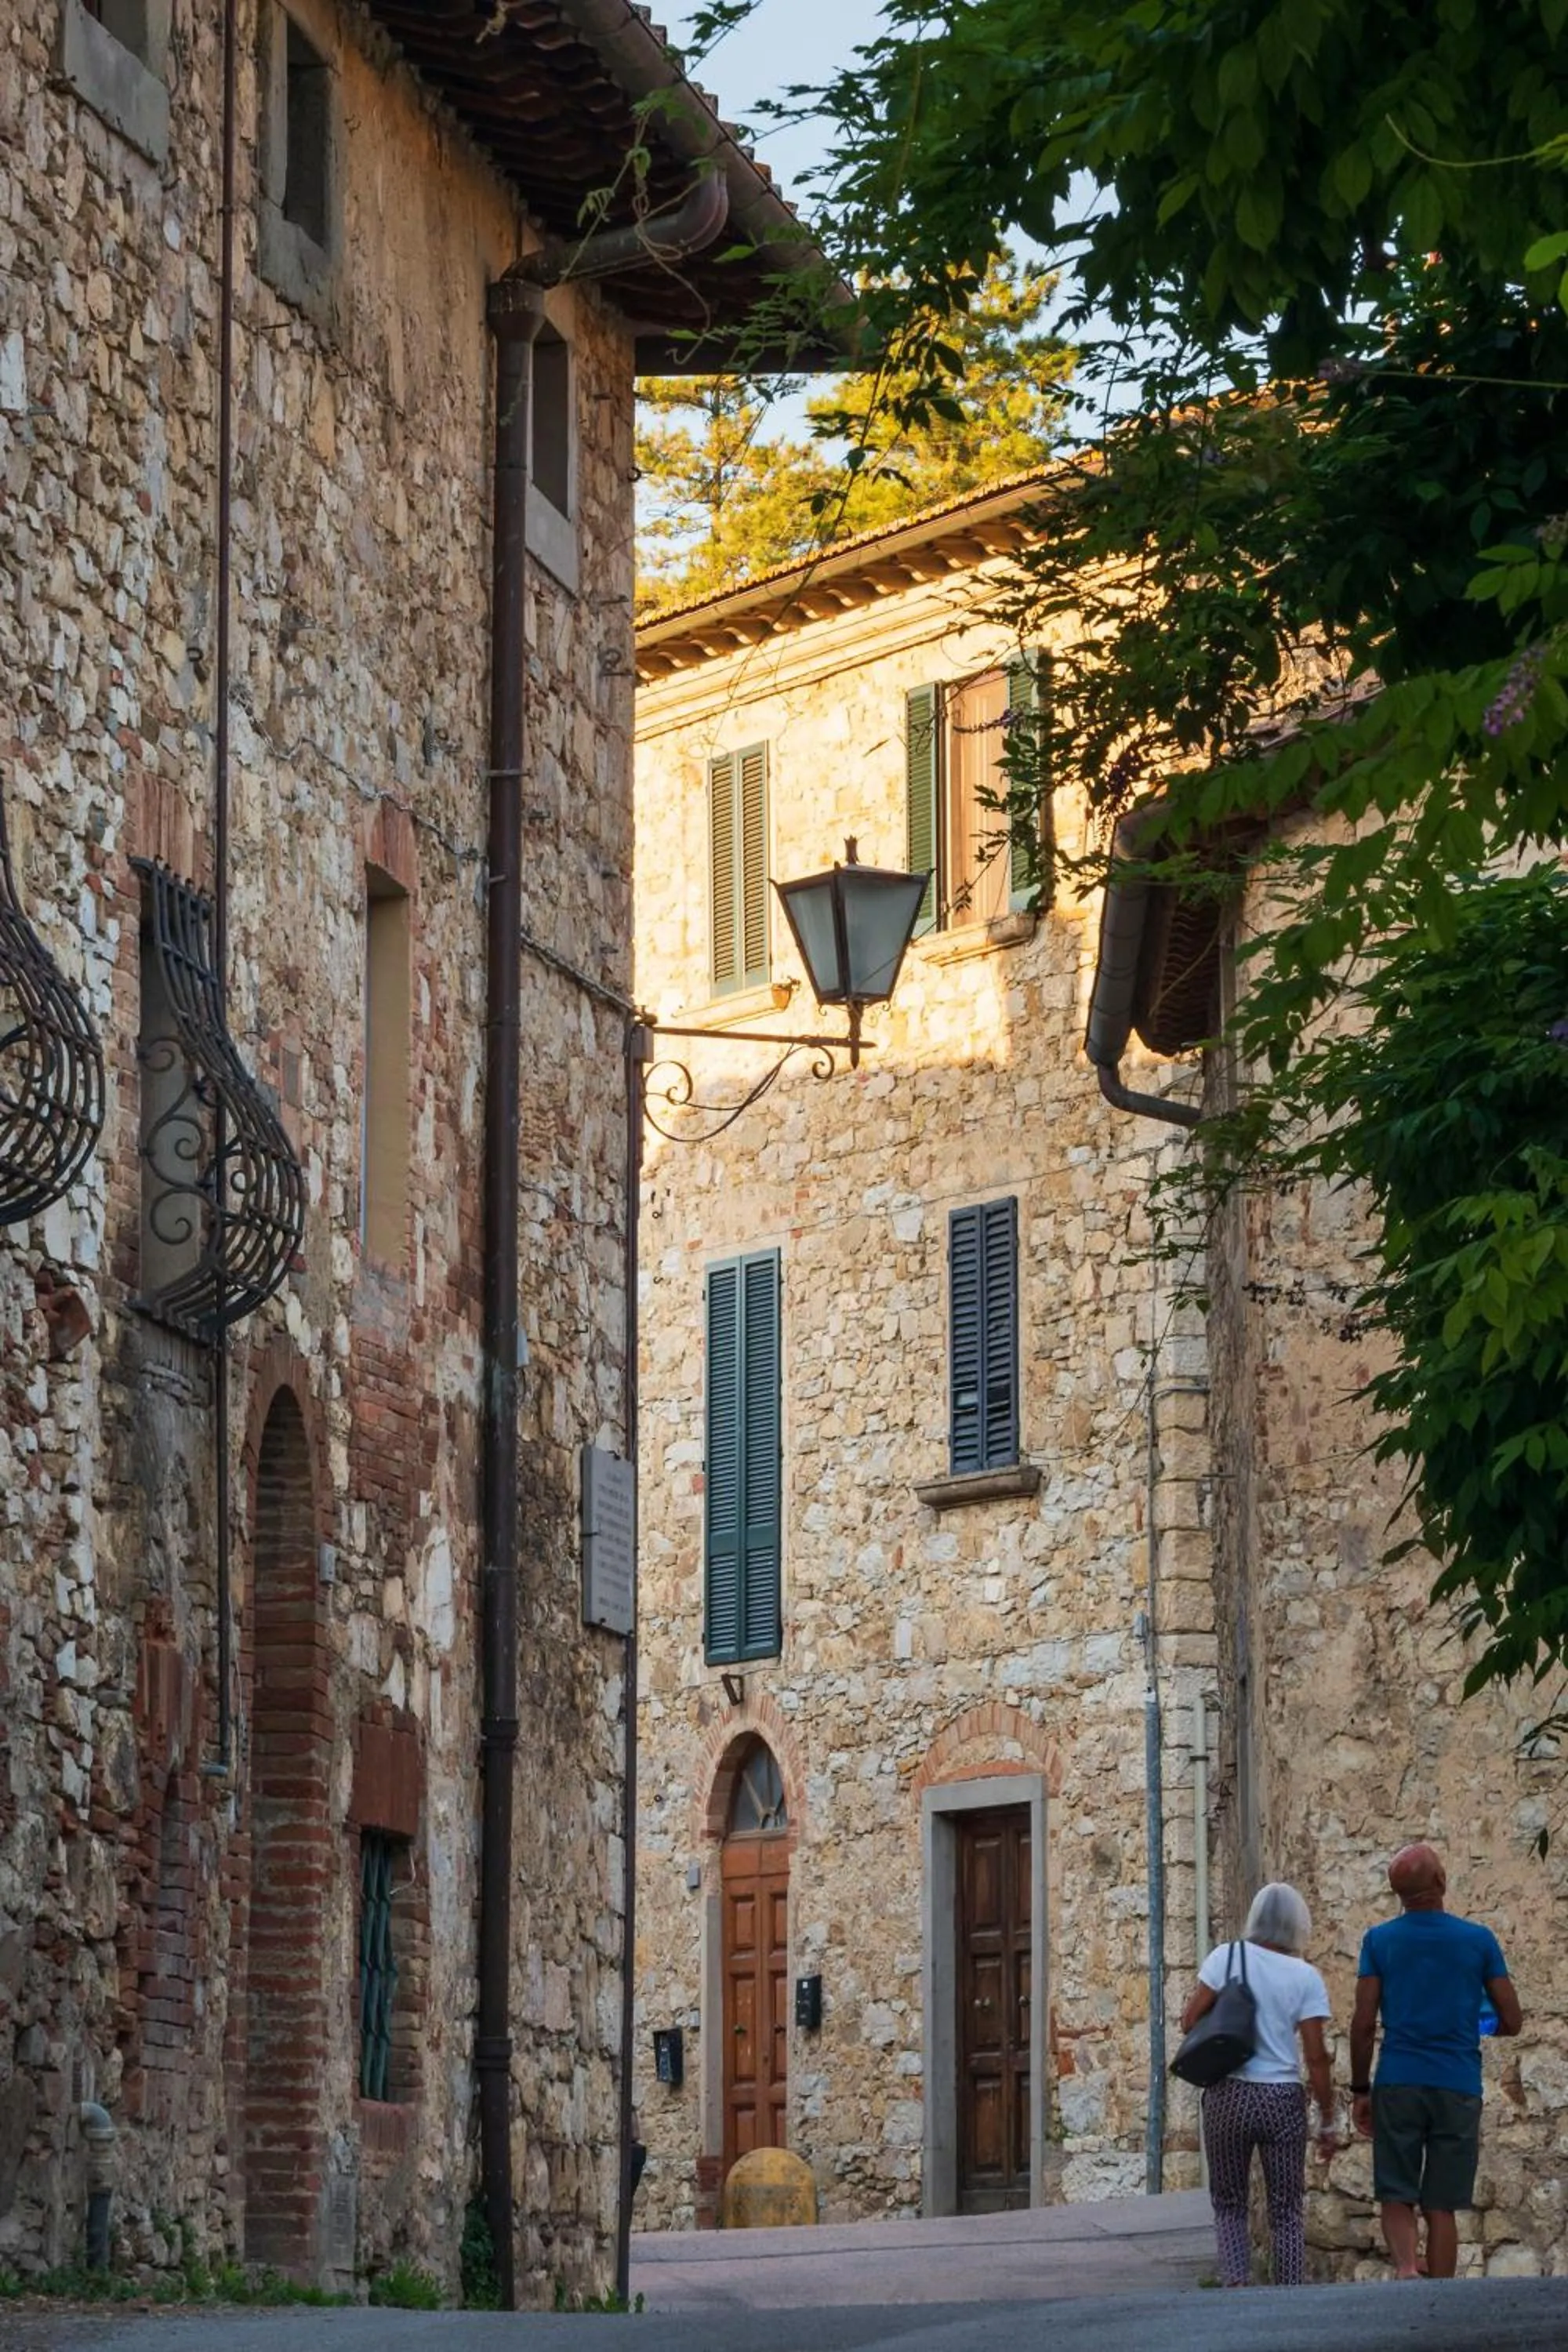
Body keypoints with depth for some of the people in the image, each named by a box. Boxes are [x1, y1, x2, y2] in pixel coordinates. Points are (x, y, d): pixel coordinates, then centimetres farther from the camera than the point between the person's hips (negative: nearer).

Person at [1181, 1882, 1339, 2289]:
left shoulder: (1227, 1956, -3)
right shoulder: (1306, 1977, -3)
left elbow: (1190, 2021, -5)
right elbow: (1316, 2057, -6)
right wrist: (1327, 2122, 1)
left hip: (1229, 2096, 0)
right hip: (1283, 2100, 0)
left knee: (1229, 2203, 12)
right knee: (1287, 2210, 10)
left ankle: (1234, 2283, -7)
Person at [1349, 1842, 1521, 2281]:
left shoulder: (1379, 1941, 2)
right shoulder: (1479, 1940, 1)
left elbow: (1363, 2024, -2)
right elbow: (1512, 2021, 5)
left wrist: (1360, 2091, 7)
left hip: (1397, 2086, 0)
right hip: (1458, 2089, 0)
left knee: (1396, 2198, 6)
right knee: (1441, 2207, 6)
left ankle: (1406, 2268, -21)